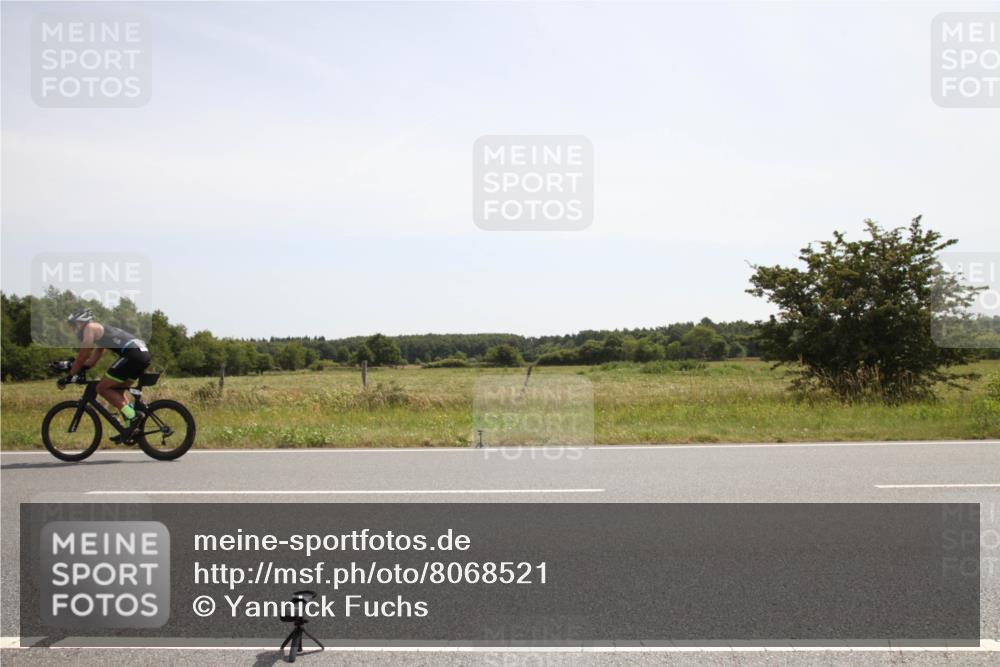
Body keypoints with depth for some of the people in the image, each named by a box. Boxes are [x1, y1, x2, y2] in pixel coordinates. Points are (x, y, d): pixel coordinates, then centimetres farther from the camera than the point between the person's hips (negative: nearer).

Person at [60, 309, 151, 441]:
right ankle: (131, 426, 15)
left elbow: (82, 357, 3)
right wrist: (76, 369, 29)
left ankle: (132, 416, -11)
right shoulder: (100, 331, 32)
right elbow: (92, 359, 34)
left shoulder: (90, 327, 5)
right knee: (117, 390, 22)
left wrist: (68, 377, 9)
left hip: (132, 354, -9)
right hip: (143, 353, 9)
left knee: (102, 388, -2)